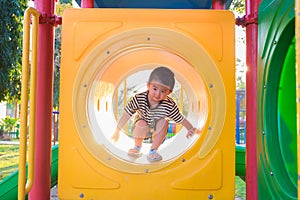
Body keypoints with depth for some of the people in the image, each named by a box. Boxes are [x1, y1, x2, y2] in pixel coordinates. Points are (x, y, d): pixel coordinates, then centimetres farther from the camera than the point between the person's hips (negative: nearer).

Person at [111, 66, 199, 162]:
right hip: (141, 128, 0)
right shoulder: (139, 99, -29)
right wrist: (117, 131, -16)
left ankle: (153, 151, -17)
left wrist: (191, 129, -29)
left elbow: (181, 119, -16)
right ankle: (137, 147, -2)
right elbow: (126, 115, -22)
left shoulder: (170, 105, -27)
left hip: (157, 129, 1)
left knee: (164, 121, -28)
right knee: (141, 123, -31)